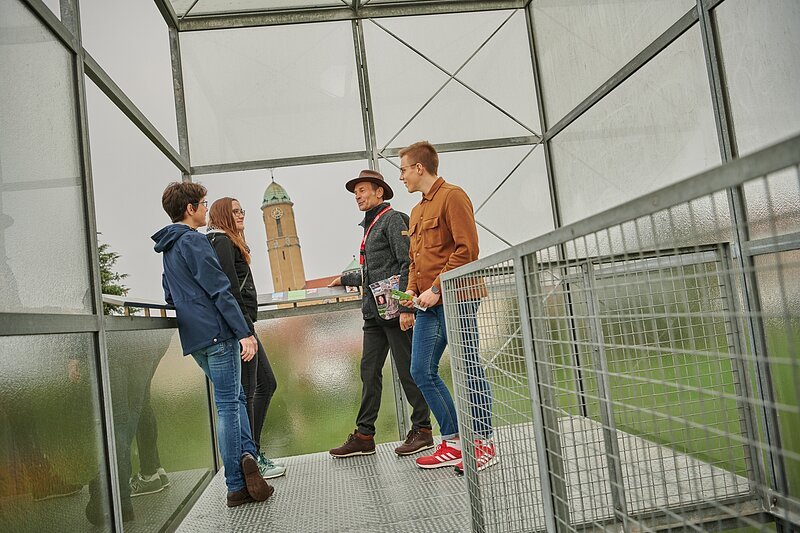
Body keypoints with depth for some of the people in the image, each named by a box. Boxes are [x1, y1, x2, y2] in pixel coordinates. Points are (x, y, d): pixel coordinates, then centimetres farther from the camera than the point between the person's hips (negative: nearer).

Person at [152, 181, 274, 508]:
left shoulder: (168, 248, 19)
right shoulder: (193, 241, -10)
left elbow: (170, 297, 26)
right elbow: (220, 291, -17)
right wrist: (244, 332, -18)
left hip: (194, 338, 9)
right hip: (217, 334, -9)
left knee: (234, 397, 15)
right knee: (227, 405, -5)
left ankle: (246, 454, 3)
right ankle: (237, 486, 1)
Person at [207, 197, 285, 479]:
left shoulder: (228, 243, 23)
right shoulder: (222, 241, -7)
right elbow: (230, 287, -18)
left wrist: (248, 326, 17)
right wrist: (245, 328, -20)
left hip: (242, 325, 11)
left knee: (267, 383, 13)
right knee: (246, 392, -6)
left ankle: (252, 452, 19)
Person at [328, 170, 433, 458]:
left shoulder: (393, 219, -5)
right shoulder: (370, 226, 22)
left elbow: (407, 264, -15)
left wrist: (405, 307, -21)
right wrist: (345, 279, 36)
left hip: (394, 309, -9)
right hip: (374, 312, 9)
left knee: (407, 370, -1)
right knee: (369, 371, 8)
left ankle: (422, 430, 11)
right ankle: (364, 436, 13)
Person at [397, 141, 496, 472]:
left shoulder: (452, 197, -6)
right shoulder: (417, 211, 22)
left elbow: (467, 250, -15)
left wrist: (437, 288, -17)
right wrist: (412, 289, 8)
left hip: (455, 298, -9)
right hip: (429, 305, 9)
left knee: (469, 370, -2)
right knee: (421, 372, 7)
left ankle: (484, 445, 11)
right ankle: (453, 443, 17)